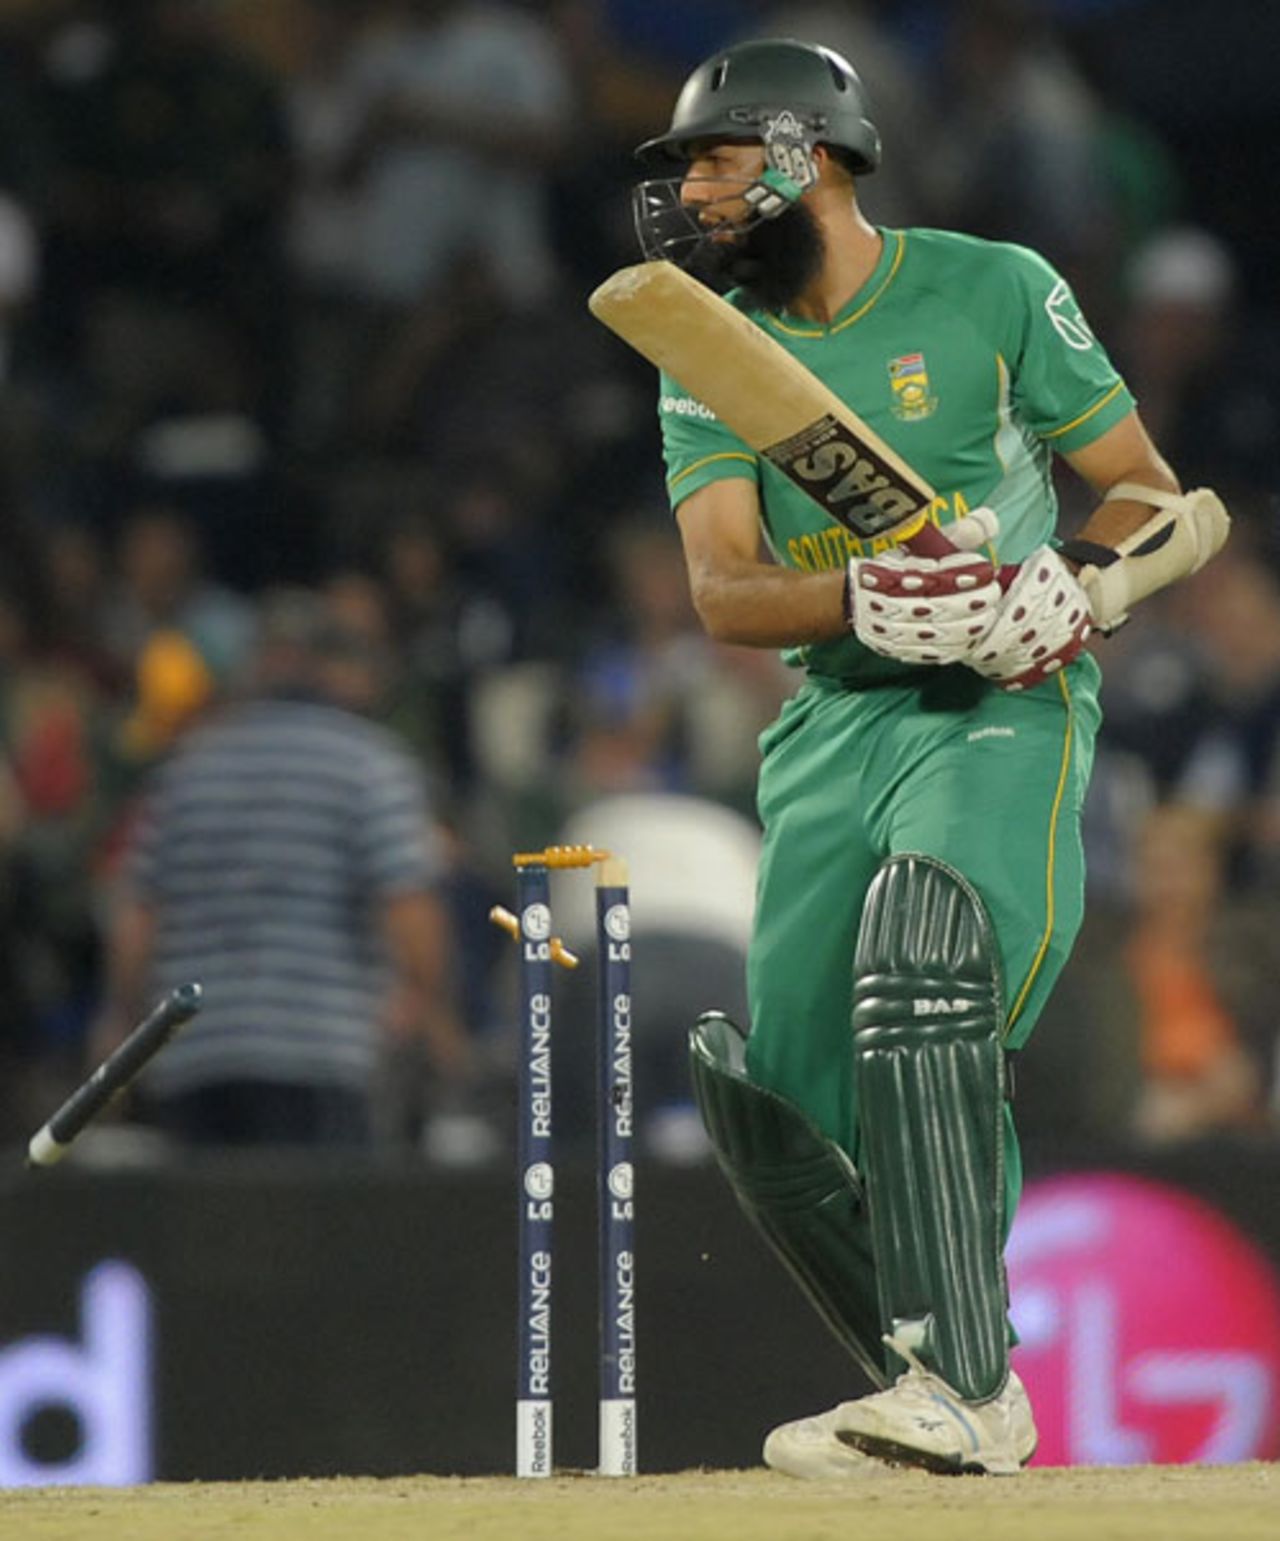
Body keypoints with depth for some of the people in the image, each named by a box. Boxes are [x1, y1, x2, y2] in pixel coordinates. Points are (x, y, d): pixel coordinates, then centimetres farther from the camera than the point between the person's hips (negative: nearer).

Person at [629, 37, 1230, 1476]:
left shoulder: (993, 292, 1)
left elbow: (1151, 494, 4)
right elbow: (723, 594, -4)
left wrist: (1079, 587, -17)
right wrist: (868, 596, -24)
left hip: (1005, 712, -5)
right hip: (830, 727, 5)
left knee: (919, 954, -31)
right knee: (767, 1084, -4)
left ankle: (959, 1386, -35)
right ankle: (951, 1396, 13)